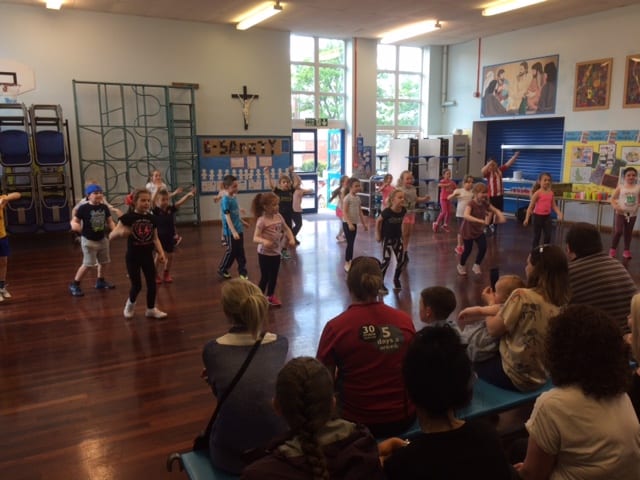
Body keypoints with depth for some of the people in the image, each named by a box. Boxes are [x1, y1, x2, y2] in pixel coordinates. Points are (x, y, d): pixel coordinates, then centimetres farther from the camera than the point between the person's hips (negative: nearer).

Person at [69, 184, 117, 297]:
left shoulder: (104, 207, -2)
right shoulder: (83, 208, -15)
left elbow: (110, 221, 6)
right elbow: (74, 222, -9)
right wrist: (82, 229, -28)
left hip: (102, 239, 6)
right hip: (88, 240, -6)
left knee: (104, 262, 16)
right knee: (87, 264, -7)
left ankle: (100, 281, 36)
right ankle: (74, 285, 7)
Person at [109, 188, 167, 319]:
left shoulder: (152, 218, -1)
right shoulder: (128, 217, -13)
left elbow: (155, 238, 7)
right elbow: (111, 236, -15)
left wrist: (161, 252, -6)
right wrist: (120, 231, -37)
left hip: (147, 255, 4)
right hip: (132, 256, -4)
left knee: (152, 283, 5)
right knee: (137, 285, 3)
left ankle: (151, 309, 23)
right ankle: (130, 304, 34)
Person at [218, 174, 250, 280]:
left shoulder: (234, 197, 6)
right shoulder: (225, 200, -18)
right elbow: (227, 217, -22)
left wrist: (243, 222, 31)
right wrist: (233, 231, -27)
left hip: (239, 229, 8)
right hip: (230, 231, -8)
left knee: (240, 251, 12)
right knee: (231, 251, 4)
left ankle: (242, 271, 21)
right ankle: (222, 269, 22)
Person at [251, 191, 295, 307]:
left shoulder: (279, 217, -1)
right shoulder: (262, 220, -21)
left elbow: (286, 229, 12)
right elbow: (255, 238, -25)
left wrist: (292, 238, -6)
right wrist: (264, 241, -46)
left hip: (276, 252, 6)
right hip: (264, 254, -6)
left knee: (274, 276, 19)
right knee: (265, 277, 2)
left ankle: (270, 296, 39)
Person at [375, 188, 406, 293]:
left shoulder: (403, 210, -12)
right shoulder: (387, 212, -26)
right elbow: (378, 221, -10)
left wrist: (399, 231, 11)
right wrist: (378, 234, -6)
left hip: (398, 238, 5)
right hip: (387, 238, -5)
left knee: (401, 260, 5)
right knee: (386, 260, -8)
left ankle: (396, 279, 28)